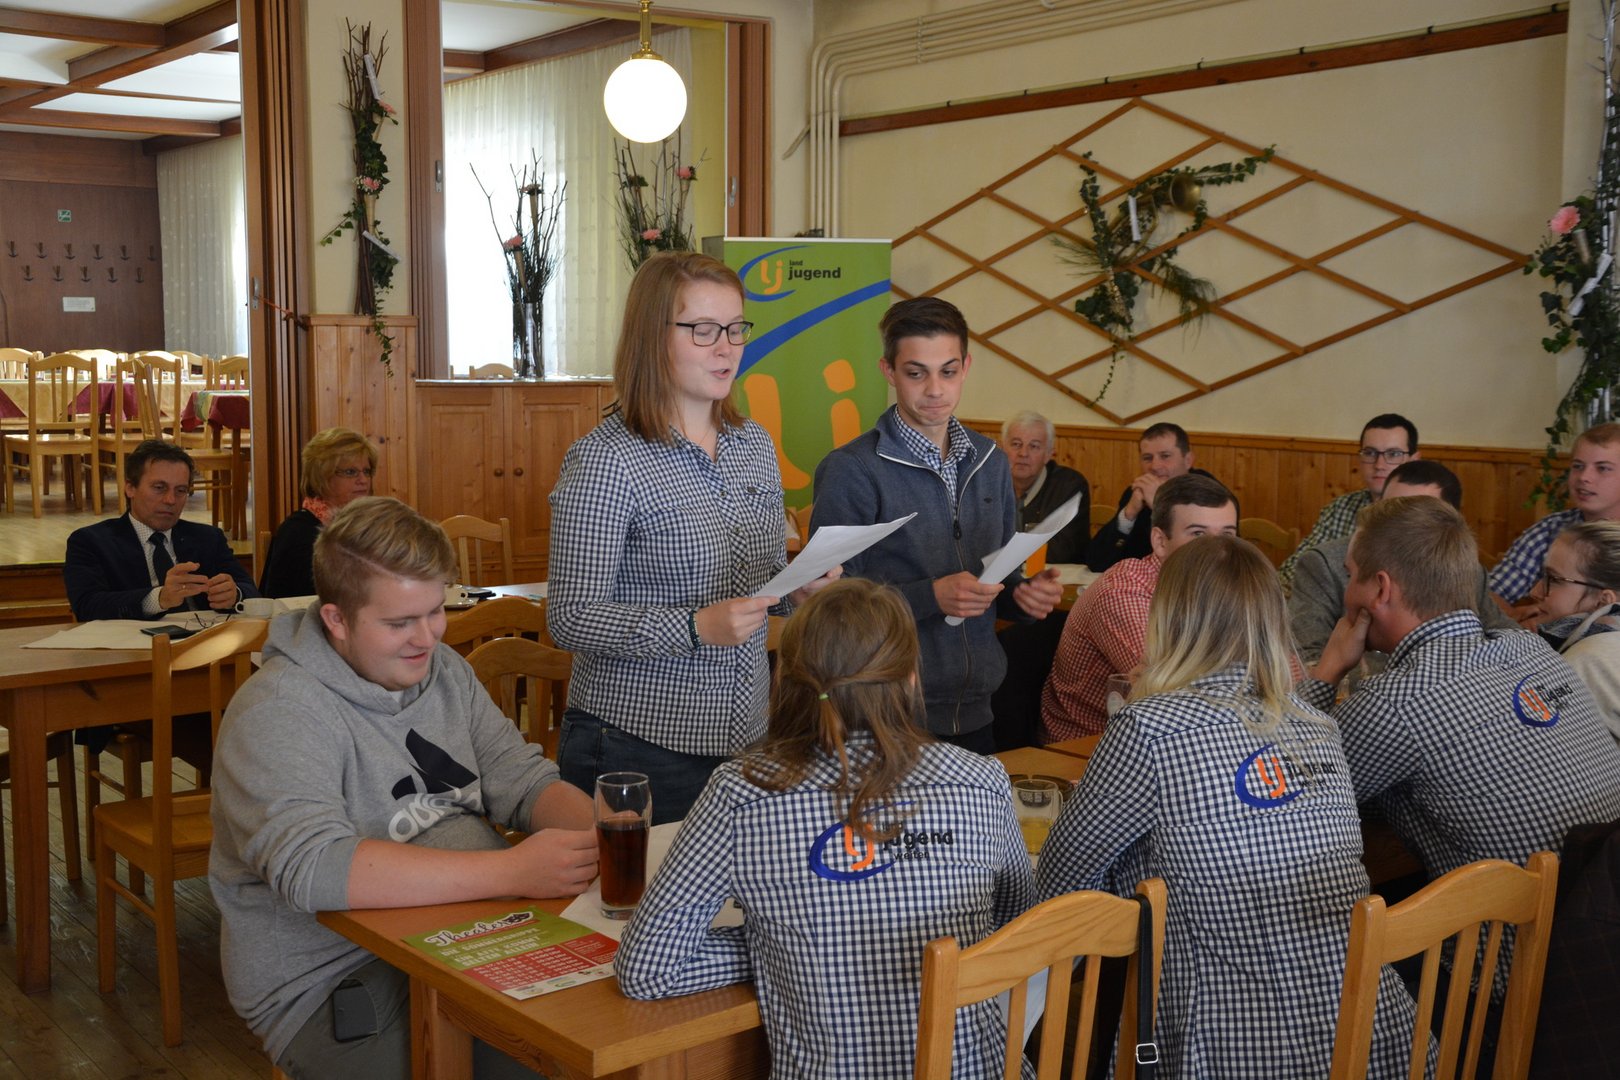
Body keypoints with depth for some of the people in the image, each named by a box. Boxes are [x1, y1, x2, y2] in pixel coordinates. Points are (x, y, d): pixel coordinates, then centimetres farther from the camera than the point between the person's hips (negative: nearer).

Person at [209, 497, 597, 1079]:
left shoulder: (444, 670, 9)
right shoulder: (277, 714, -15)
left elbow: (526, 782, 8)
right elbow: (312, 868, -29)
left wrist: (600, 835, -15)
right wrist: (514, 872, -33)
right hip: (331, 983, -6)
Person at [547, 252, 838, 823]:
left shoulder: (755, 445, 8)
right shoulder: (606, 460, -14)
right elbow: (572, 619, -15)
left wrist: (800, 586, -4)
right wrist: (697, 627, -26)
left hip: (748, 734, 6)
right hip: (640, 741, -6)